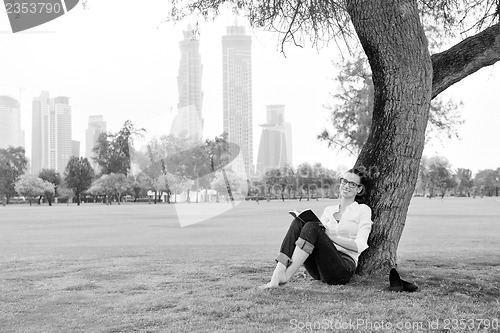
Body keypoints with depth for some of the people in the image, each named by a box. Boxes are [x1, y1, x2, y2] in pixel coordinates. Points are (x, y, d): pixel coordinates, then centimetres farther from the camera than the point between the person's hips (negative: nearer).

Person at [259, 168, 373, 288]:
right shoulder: (329, 210, 23)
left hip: (344, 267, -5)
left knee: (311, 227, -27)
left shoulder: (363, 210, 9)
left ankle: (286, 275, -36)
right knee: (298, 222, -19)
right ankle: (278, 274, -34)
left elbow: (359, 246, -4)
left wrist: (330, 236, -14)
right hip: (320, 269, 5)